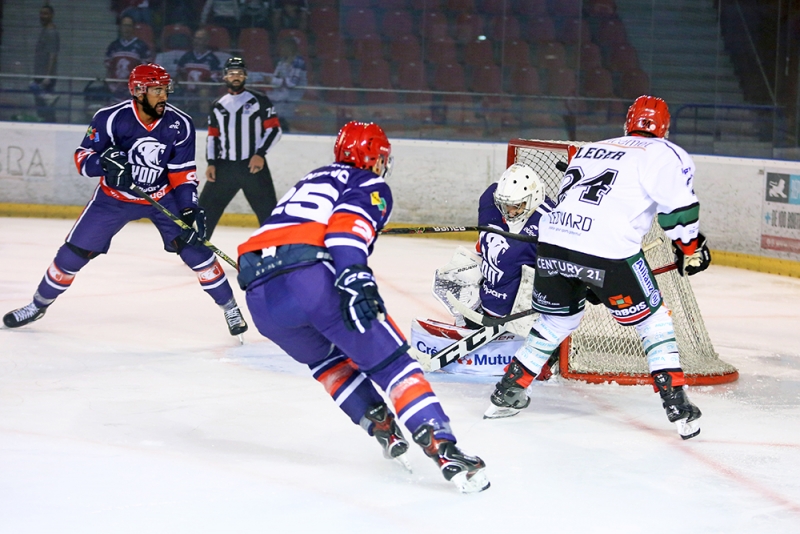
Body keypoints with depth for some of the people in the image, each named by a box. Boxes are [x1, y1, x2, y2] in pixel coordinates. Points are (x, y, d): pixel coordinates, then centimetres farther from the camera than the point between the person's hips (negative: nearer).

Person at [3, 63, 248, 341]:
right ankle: (38, 305, 19)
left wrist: (190, 209, -21)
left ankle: (229, 306, 4)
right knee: (74, 252, -3)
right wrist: (104, 162, -38)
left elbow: (183, 173, -9)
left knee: (195, 247, -13)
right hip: (114, 196, -1)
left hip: (162, 196, 1)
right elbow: (82, 157, -17)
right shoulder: (111, 118, -23)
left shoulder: (180, 124, -15)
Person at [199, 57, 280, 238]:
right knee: (206, 208, 4)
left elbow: (274, 130, -1)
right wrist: (211, 163, 6)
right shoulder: (217, 106, 15)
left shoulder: (259, 100, 3)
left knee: (268, 212, -8)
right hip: (224, 167, 4)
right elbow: (212, 136, 19)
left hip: (253, 165, -4)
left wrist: (260, 154, -13)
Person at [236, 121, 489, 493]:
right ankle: (443, 448, -11)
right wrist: (355, 277, -22)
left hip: (260, 295, 6)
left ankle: (380, 425, 23)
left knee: (327, 358, 31)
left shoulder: (310, 181, 37)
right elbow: (347, 222, -8)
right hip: (313, 277, -6)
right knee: (389, 360, 0)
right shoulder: (371, 186, 14)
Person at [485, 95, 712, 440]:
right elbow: (678, 205, -4)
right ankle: (678, 407, 2)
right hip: (609, 253, -5)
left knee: (557, 320, 27)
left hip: (553, 241, 5)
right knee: (653, 322, 10)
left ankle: (507, 393, 29)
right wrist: (691, 248, 13)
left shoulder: (589, 150, 28)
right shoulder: (664, 154, 9)